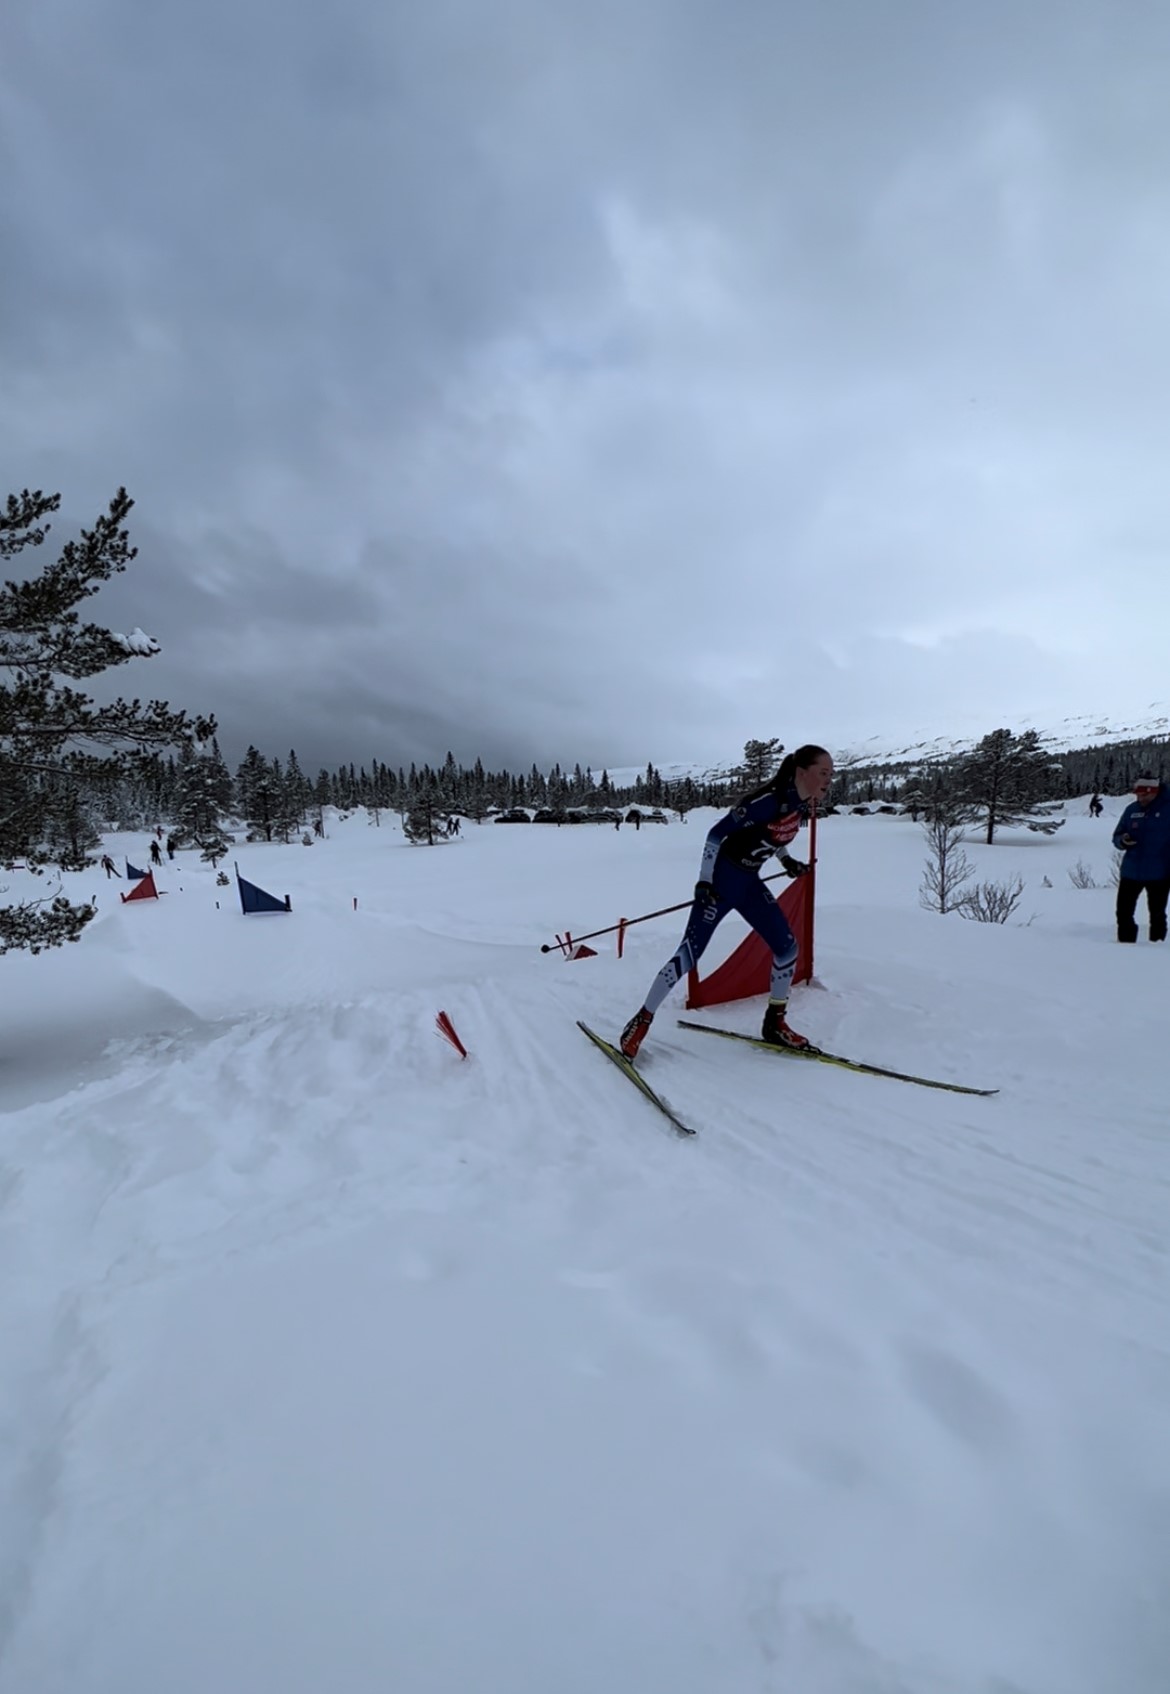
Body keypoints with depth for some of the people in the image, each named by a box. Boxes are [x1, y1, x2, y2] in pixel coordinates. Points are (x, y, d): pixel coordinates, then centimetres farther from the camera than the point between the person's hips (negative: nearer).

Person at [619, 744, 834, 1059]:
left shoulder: (801, 806, 1)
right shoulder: (768, 800, -25)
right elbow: (717, 833, -21)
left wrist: (786, 860, 19)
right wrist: (705, 880, -22)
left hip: (749, 882, 8)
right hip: (722, 880, -8)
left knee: (787, 947, 5)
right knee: (690, 952, -9)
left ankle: (775, 1024, 21)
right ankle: (641, 1021, 3)